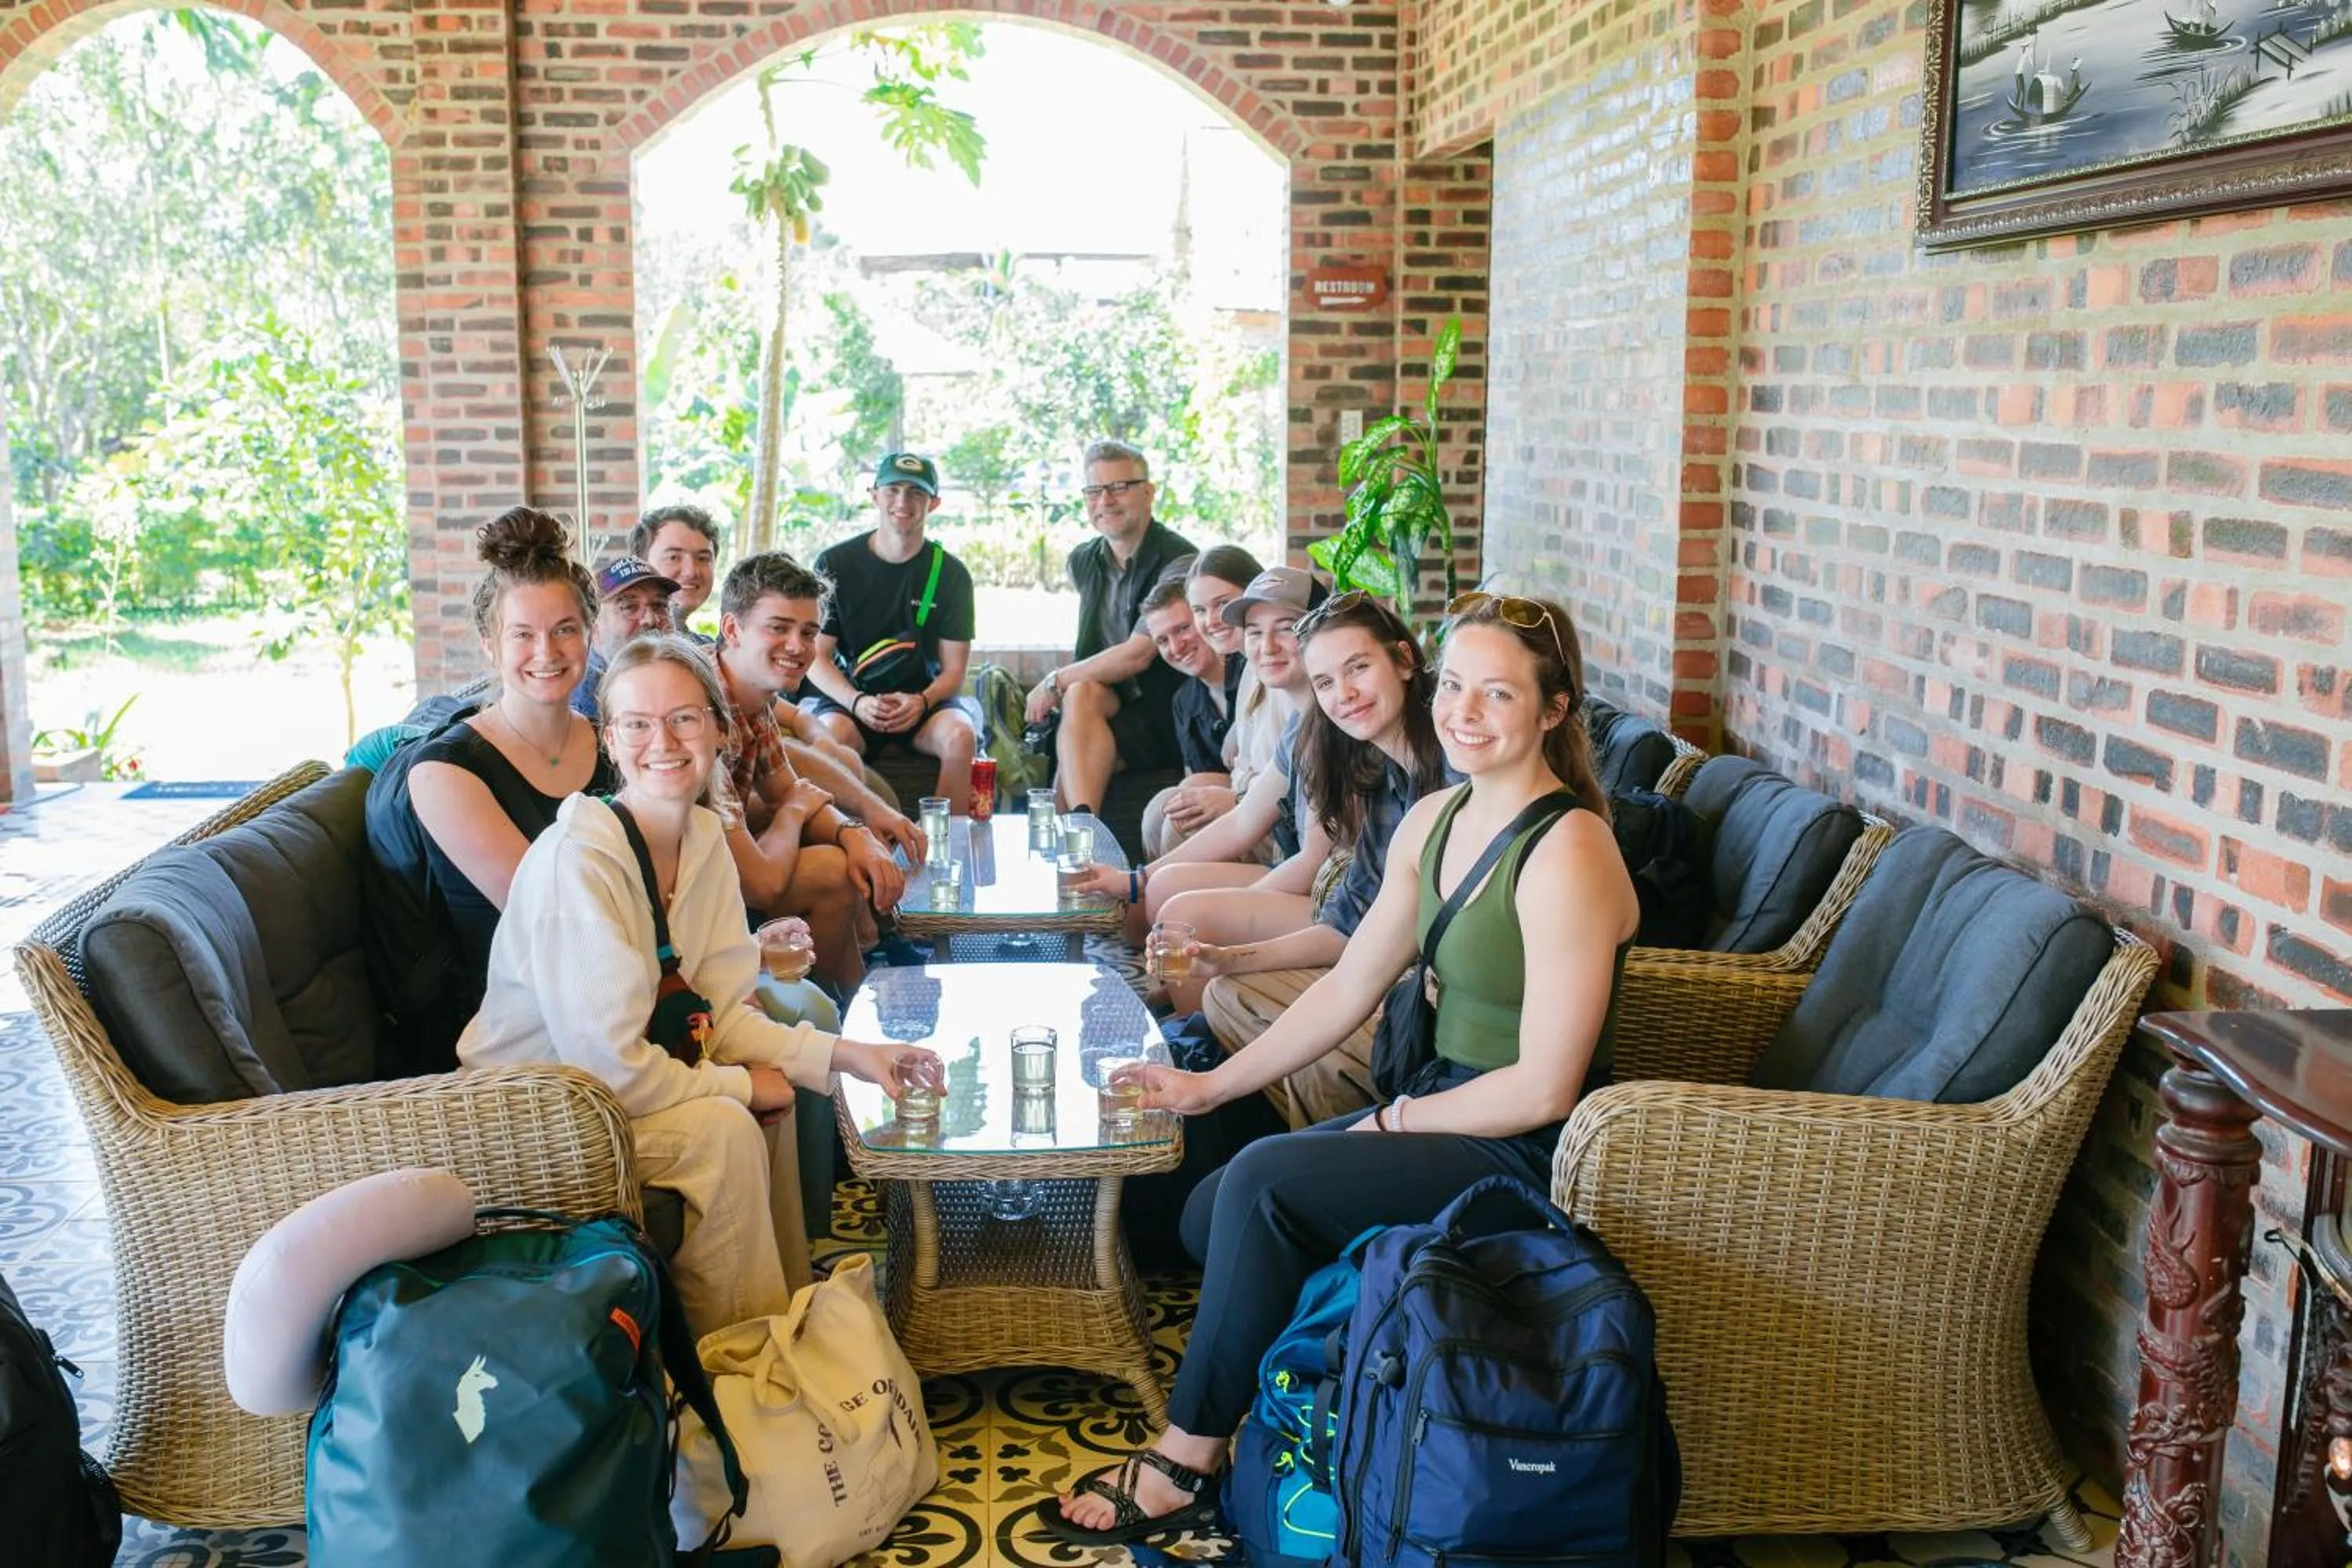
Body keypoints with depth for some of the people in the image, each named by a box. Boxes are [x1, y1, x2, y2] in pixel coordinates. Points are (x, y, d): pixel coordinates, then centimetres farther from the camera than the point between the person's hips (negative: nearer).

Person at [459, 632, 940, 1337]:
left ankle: (796, 1308, 14)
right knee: (722, 1131, -25)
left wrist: (847, 1054, -10)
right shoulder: (576, 860, -26)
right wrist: (739, 1084, -16)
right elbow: (610, 1067, -28)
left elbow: (722, 1016, 1)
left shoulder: (705, 837, -1)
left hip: (634, 1079, 9)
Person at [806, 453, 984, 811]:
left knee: (960, 735, -31)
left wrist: (921, 702, -20)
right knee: (833, 736, -34)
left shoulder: (950, 573, 3)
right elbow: (817, 657, -1)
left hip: (923, 698, 1)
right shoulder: (835, 564, 0)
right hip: (848, 696, -1)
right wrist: (857, 702, -21)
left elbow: (954, 670, 2)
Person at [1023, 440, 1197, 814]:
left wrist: (1055, 682, -10)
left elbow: (1137, 655, -17)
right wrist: (1066, 686, 4)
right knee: (1081, 694, -28)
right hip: (1110, 702, 5)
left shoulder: (1176, 561, -11)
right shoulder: (1083, 562, 13)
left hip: (1164, 717, -5)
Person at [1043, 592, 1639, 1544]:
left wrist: (1393, 1123, -11)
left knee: (1263, 1178, -21)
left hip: (1524, 1154, -9)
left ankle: (1185, 1464, -5)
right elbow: (1349, 988, 10)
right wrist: (1211, 1088, 7)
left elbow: (1543, 1088, -23)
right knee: (1210, 1217, 1)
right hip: (1444, 1105, 9)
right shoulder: (1432, 823, 5)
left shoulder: (1566, 856, -22)